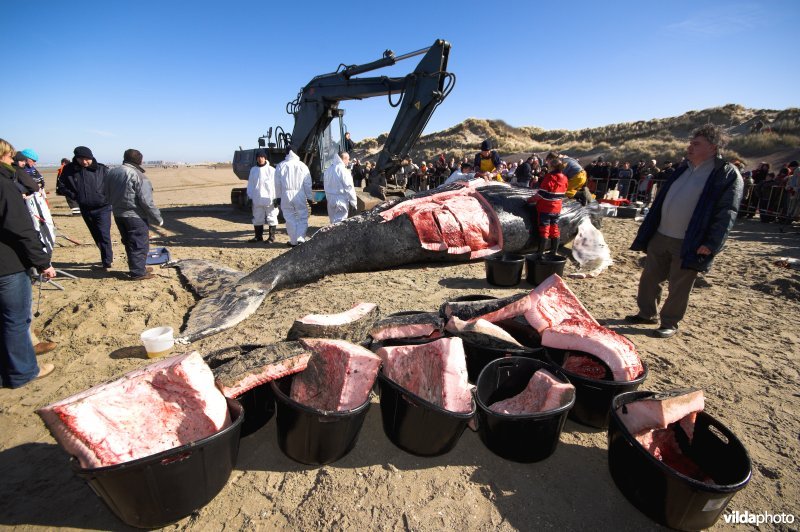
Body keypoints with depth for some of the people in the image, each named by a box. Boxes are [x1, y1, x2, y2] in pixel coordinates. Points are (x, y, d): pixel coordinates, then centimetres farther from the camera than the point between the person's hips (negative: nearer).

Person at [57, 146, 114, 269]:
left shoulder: (102, 169, -9)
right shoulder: (69, 170, -1)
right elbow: (61, 186, 8)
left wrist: (107, 198, -13)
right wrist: (74, 196, -5)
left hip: (102, 208, -4)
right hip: (85, 209, 4)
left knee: (104, 234, -10)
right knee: (96, 236, 15)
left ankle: (107, 261, -4)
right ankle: (107, 257, 30)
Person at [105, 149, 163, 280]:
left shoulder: (112, 173, 9)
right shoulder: (138, 176, -17)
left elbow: (108, 196, 15)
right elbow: (146, 201, -20)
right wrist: (158, 218, -13)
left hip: (118, 215, 8)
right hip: (136, 216, -8)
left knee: (129, 243, 17)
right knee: (139, 245, 0)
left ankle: (138, 267, 28)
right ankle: (138, 273, 4)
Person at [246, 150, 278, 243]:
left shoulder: (271, 170, -5)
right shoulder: (253, 170, 7)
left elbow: (276, 184, -6)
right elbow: (250, 185, 11)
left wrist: (276, 198, -8)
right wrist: (250, 197, 8)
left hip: (269, 199, -4)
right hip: (257, 200, 4)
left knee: (271, 218, 4)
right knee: (257, 219, 11)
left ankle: (272, 236, 14)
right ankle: (258, 236, 22)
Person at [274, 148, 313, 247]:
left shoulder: (280, 166, 1)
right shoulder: (302, 166, -2)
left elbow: (277, 183, 5)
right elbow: (307, 183, -1)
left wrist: (278, 197, 15)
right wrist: (309, 197, 7)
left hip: (286, 195, 1)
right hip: (300, 195, -1)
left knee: (290, 219, 9)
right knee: (303, 217, 7)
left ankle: (293, 241, 13)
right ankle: (300, 238, -6)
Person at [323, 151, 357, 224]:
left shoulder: (328, 170, 7)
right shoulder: (343, 171, -17)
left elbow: (326, 185, 14)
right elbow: (349, 188, -15)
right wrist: (354, 202, -8)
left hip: (330, 200, 8)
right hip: (341, 201, -7)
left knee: (333, 221, 17)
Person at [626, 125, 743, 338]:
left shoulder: (728, 174, -7)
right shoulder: (683, 168, 11)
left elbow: (727, 213, -12)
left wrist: (711, 244, -18)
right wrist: (648, 232, 12)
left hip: (689, 244, -6)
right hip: (659, 237, 6)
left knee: (678, 287, 5)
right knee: (649, 278, 13)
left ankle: (670, 324, 20)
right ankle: (646, 313, 29)